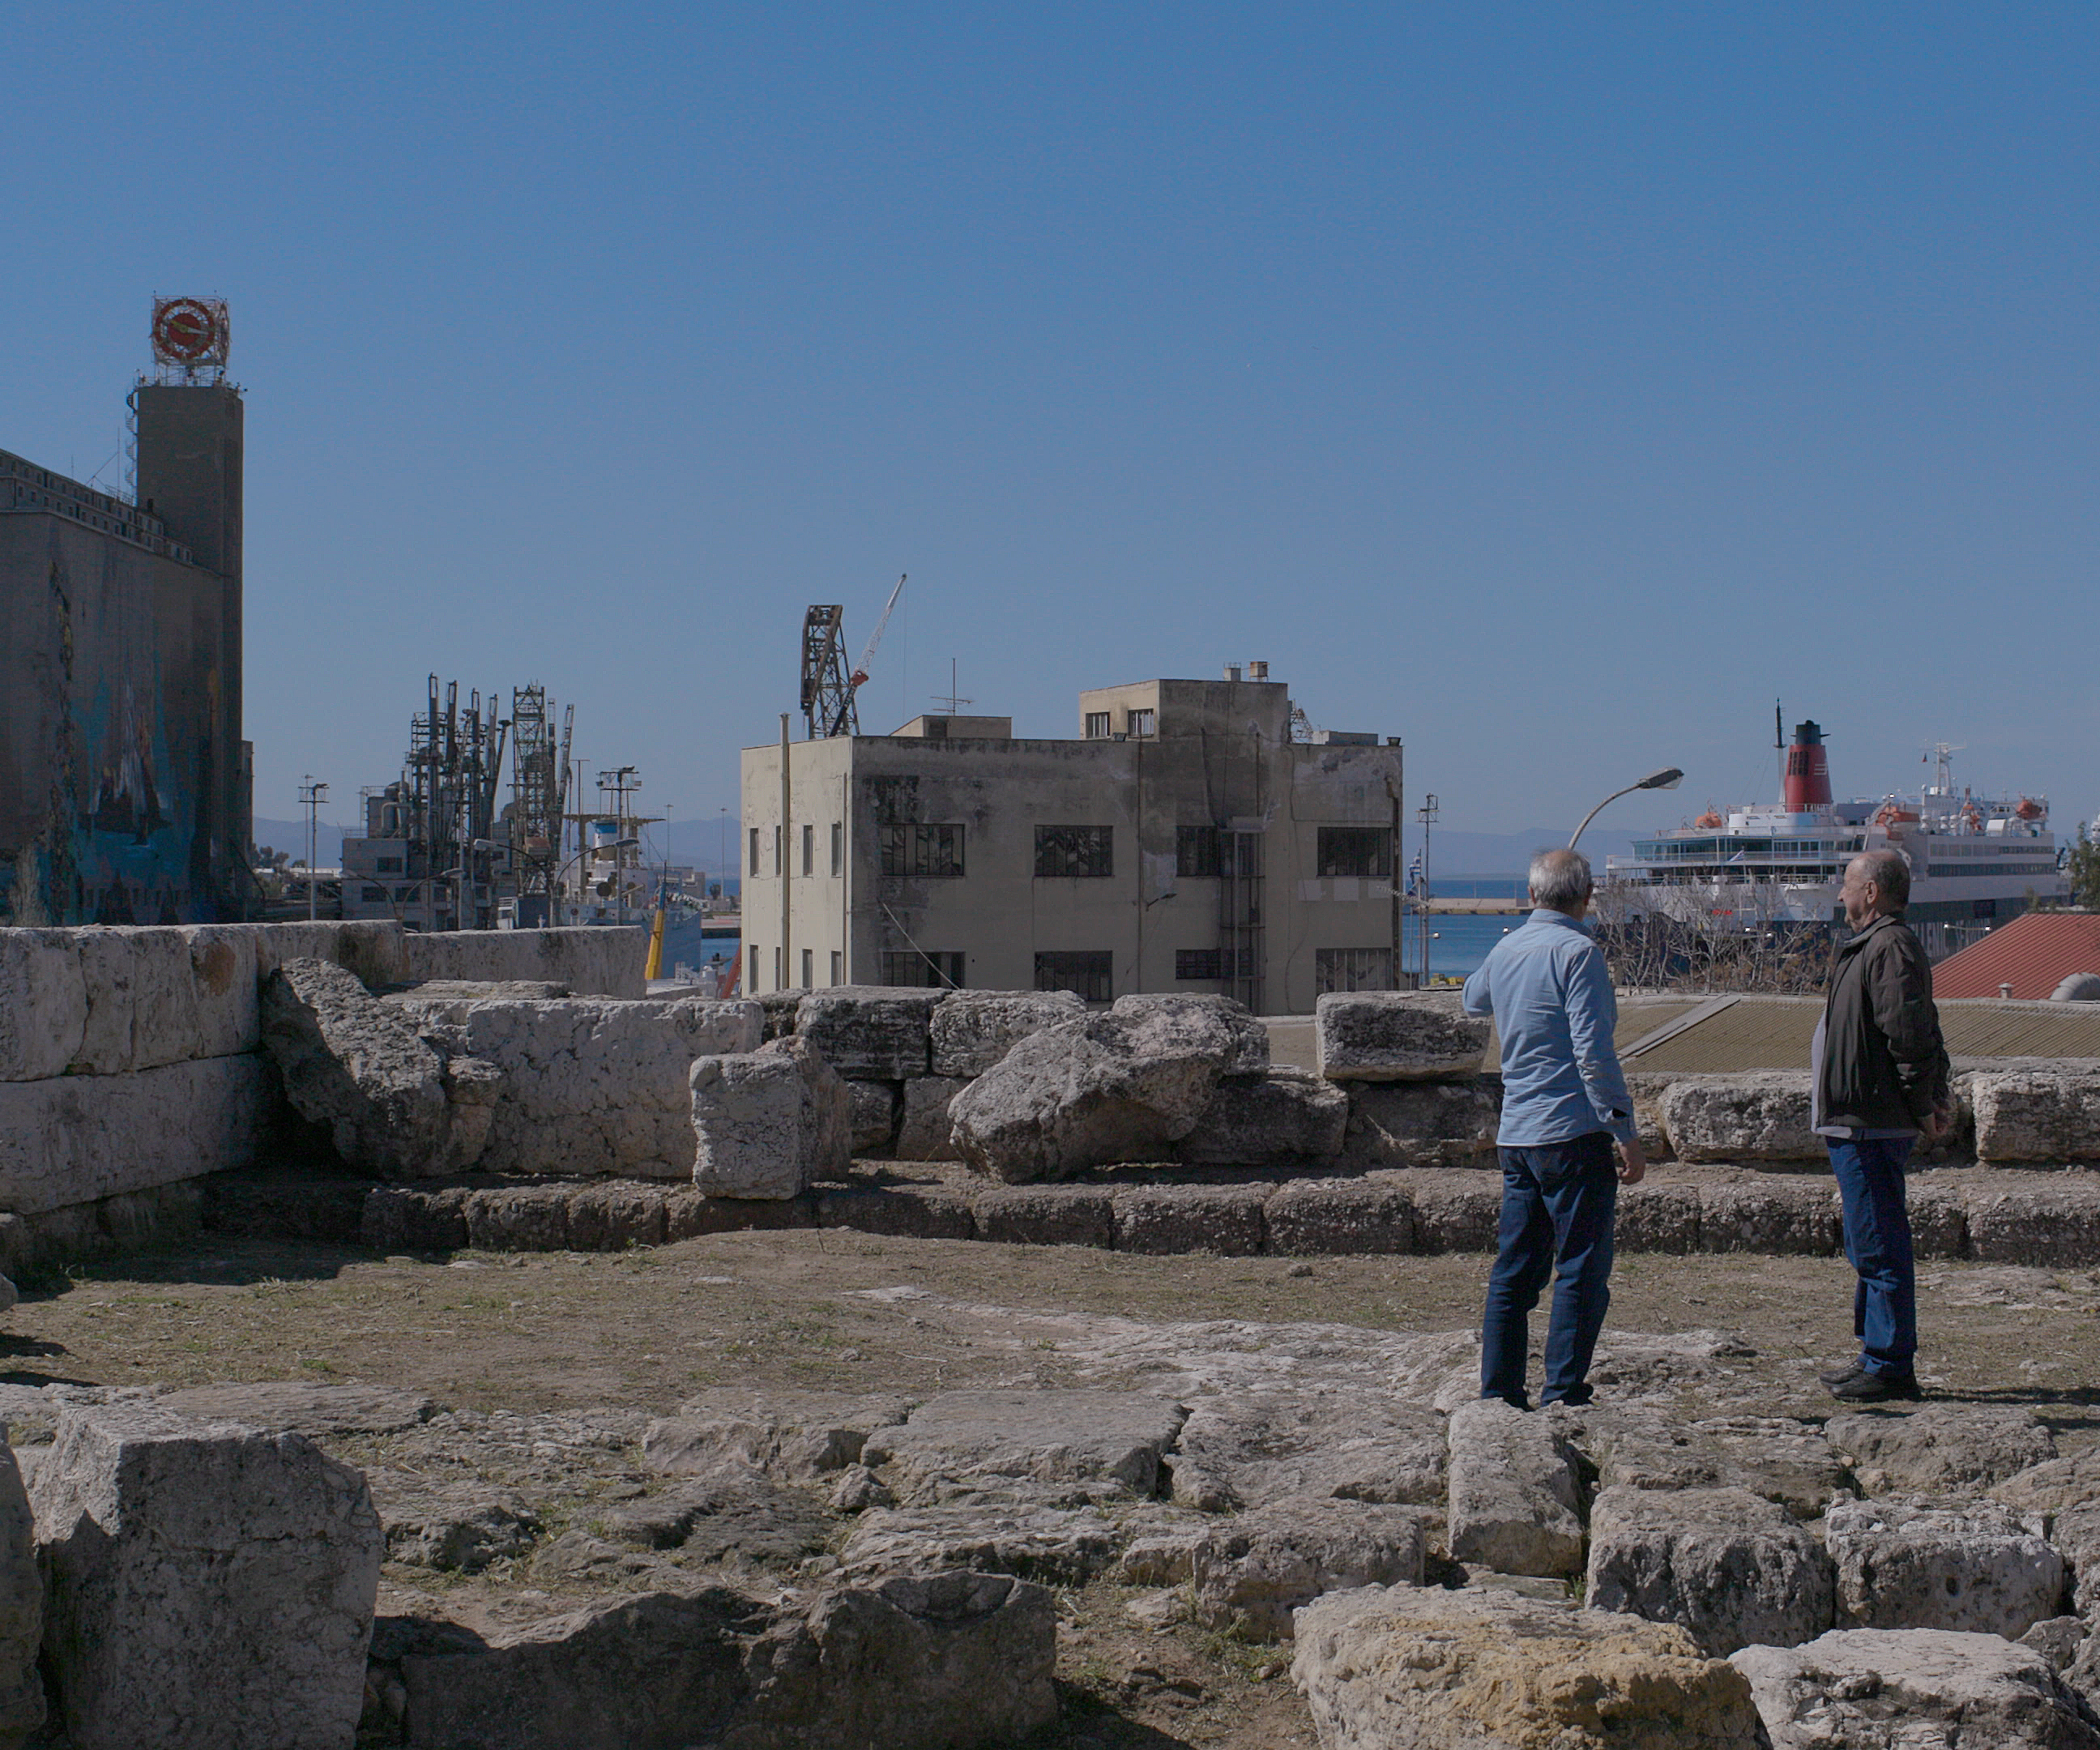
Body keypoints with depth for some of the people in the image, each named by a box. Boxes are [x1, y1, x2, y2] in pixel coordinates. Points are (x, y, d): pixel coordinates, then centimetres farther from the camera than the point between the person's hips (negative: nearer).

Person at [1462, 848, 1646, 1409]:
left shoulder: (1506, 949, 12)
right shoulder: (1577, 951, -10)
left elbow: (1473, 1000, 35)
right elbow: (1593, 1052, -16)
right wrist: (1627, 1133, -13)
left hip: (1515, 1134, 7)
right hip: (1572, 1132, -7)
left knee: (1514, 1271, 12)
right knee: (1582, 1272, -3)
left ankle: (1498, 1393, 14)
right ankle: (1564, 1395, -5)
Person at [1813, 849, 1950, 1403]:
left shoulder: (1890, 948, -16)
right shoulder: (1872, 946, 19)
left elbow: (1911, 1035, -23)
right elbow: (1925, 1036, 23)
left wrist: (1922, 1106, -15)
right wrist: (1934, 1099, 15)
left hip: (1871, 1128, -11)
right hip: (1859, 1124, 11)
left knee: (1879, 1248, -7)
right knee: (1870, 1247, 17)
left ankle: (1891, 1368, -2)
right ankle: (1879, 1357, 25)